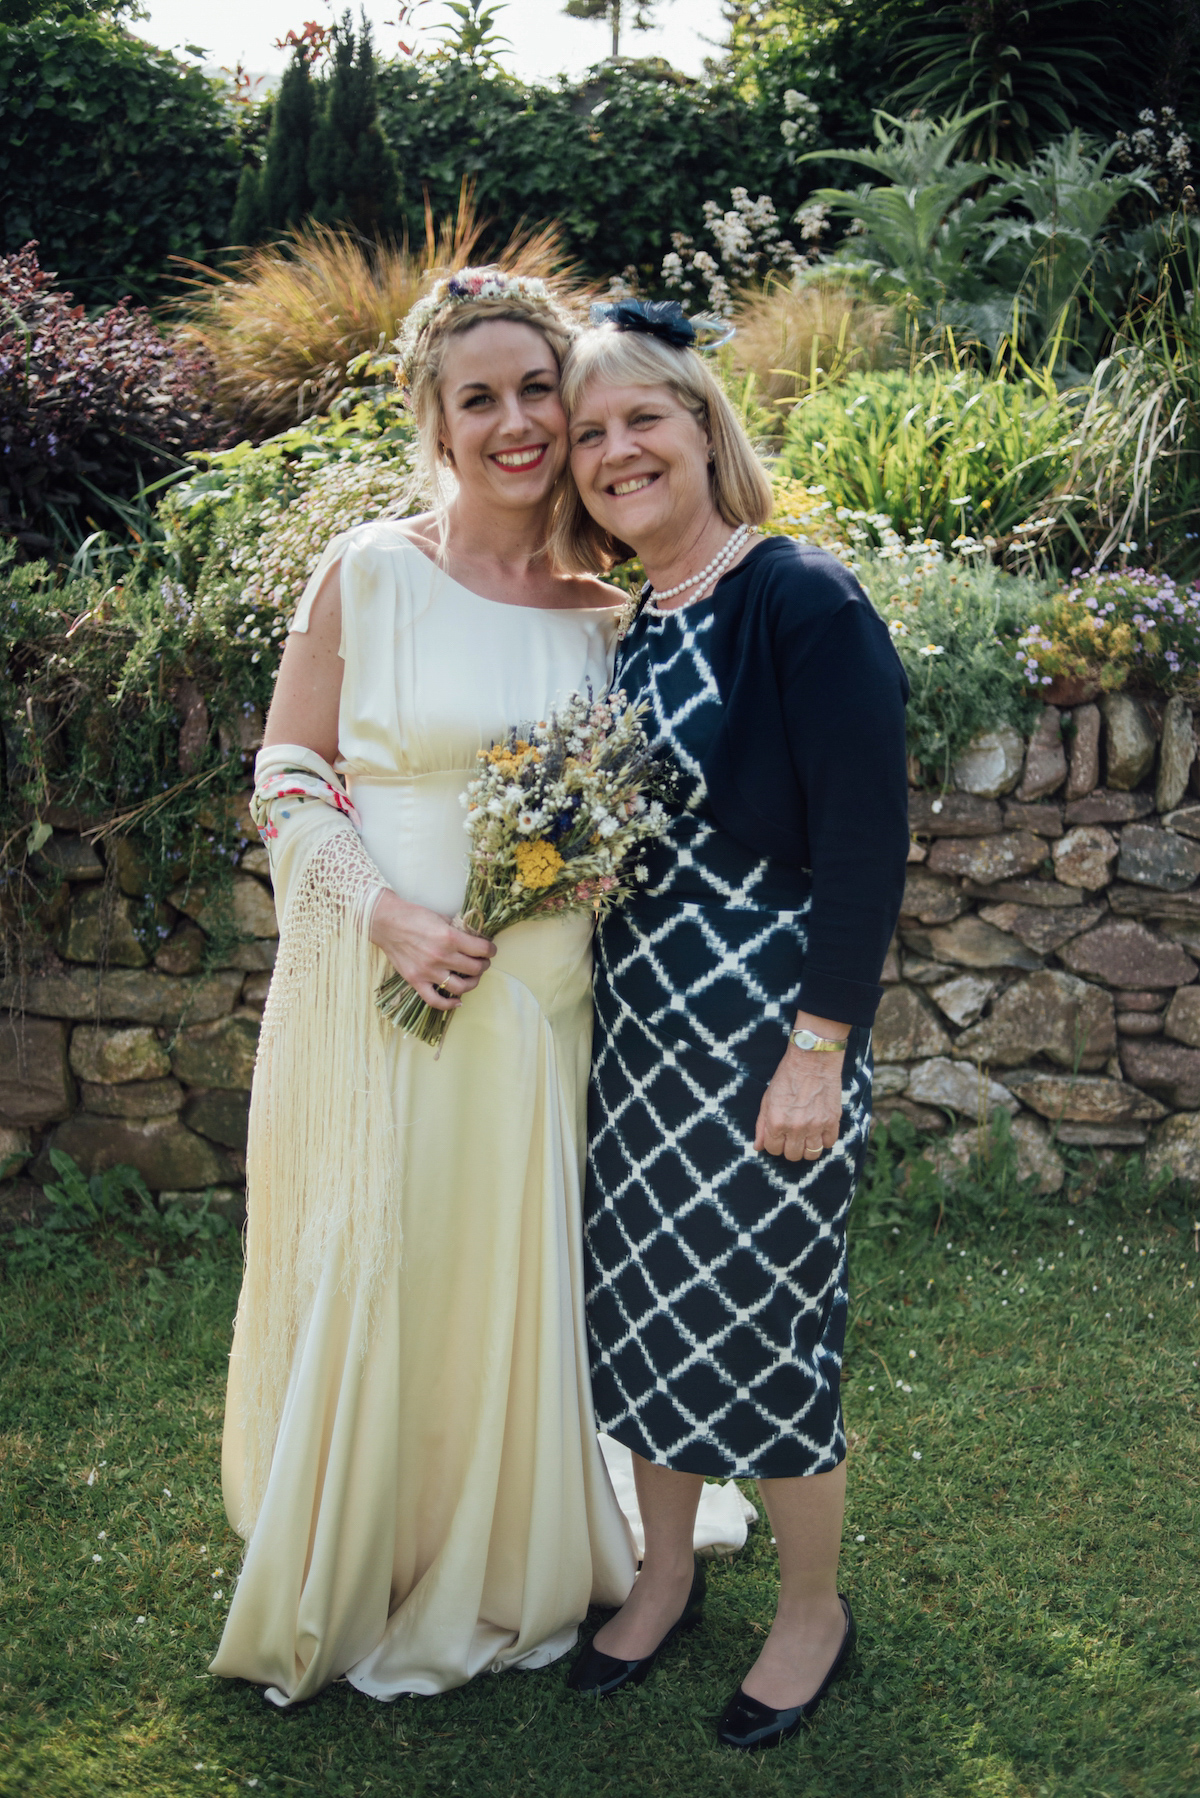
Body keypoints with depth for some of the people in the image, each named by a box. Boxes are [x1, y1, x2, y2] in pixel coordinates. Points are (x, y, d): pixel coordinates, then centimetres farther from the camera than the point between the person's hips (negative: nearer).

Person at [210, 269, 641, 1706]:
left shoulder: (608, 603, 5)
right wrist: (389, 914, -18)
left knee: (509, 1277, 13)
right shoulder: (367, 573, -6)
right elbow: (287, 779, -5)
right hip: (373, 985, -3)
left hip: (533, 998, 3)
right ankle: (348, 1574, 31)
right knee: (364, 1273, 7)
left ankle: (499, 1573, 37)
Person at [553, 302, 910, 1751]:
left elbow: (866, 845, -17)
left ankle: (814, 1613, 29)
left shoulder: (804, 603, -14)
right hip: (633, 1032, 7)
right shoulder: (626, 626, 9)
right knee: (642, 1312, 16)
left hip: (764, 1042, -7)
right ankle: (666, 1576, 37)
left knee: (761, 1331, 5)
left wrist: (819, 1053, -19)